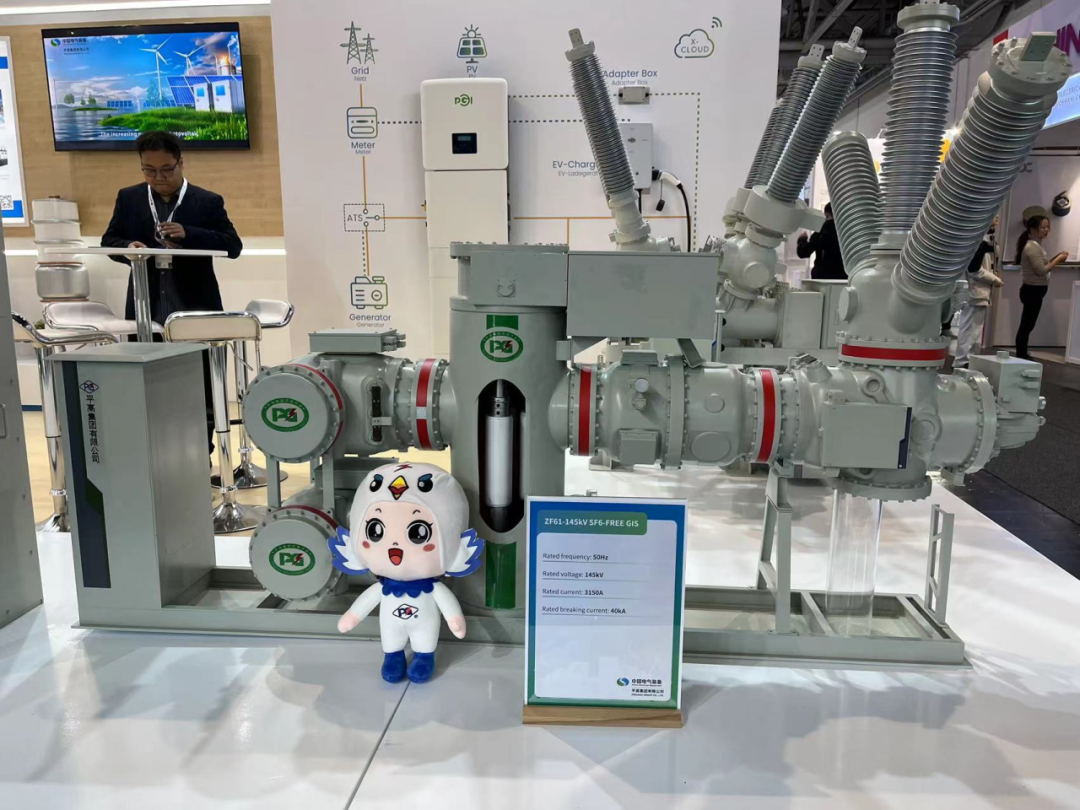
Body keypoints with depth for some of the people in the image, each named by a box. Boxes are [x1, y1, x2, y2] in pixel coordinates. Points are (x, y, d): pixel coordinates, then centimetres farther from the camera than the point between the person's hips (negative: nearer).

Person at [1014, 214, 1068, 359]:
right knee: (1027, 325, -7)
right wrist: (1058, 259, -12)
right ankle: (1020, 356, -5)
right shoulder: (1032, 246, -17)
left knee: (1027, 325, 13)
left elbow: (1041, 265, 15)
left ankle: (1022, 355, 18)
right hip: (1033, 290, -10)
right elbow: (1041, 270, -21)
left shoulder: (1036, 245, 14)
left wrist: (1056, 257, 5)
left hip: (1035, 289, 10)